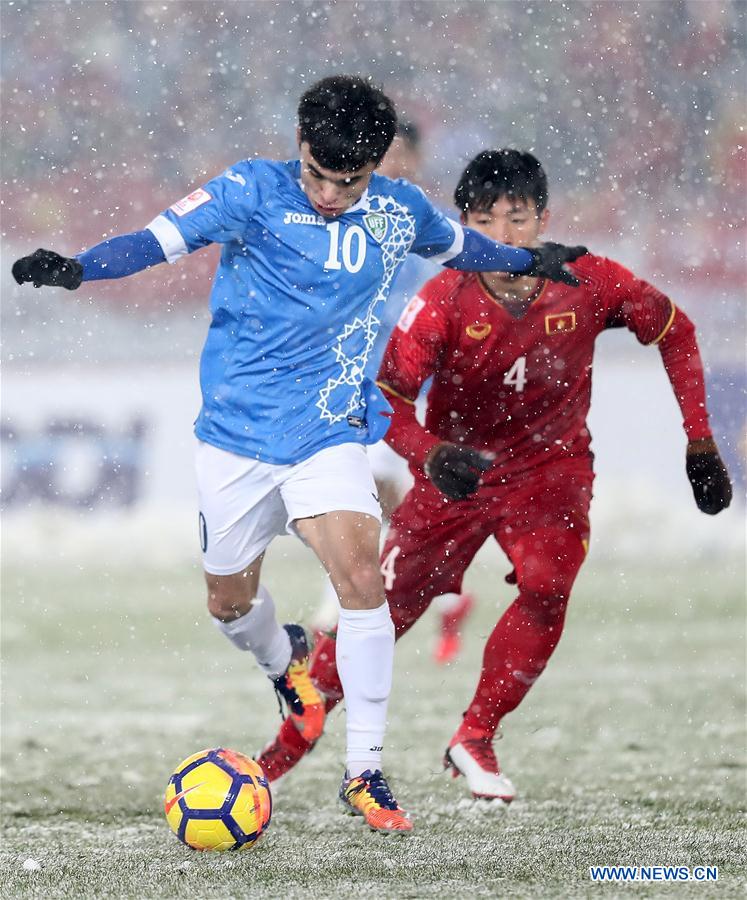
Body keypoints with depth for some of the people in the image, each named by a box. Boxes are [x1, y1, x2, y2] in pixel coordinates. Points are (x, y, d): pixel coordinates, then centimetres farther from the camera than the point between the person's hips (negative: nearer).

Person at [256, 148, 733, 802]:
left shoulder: (589, 284, -18)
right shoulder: (443, 302, -22)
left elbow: (674, 331, -1)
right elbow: (387, 398, -24)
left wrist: (699, 441, -3)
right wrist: (430, 454, -44)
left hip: (551, 465, 0)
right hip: (458, 466, 0)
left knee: (546, 588, -25)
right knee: (383, 604, -1)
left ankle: (475, 741, -8)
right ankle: (296, 737, 19)